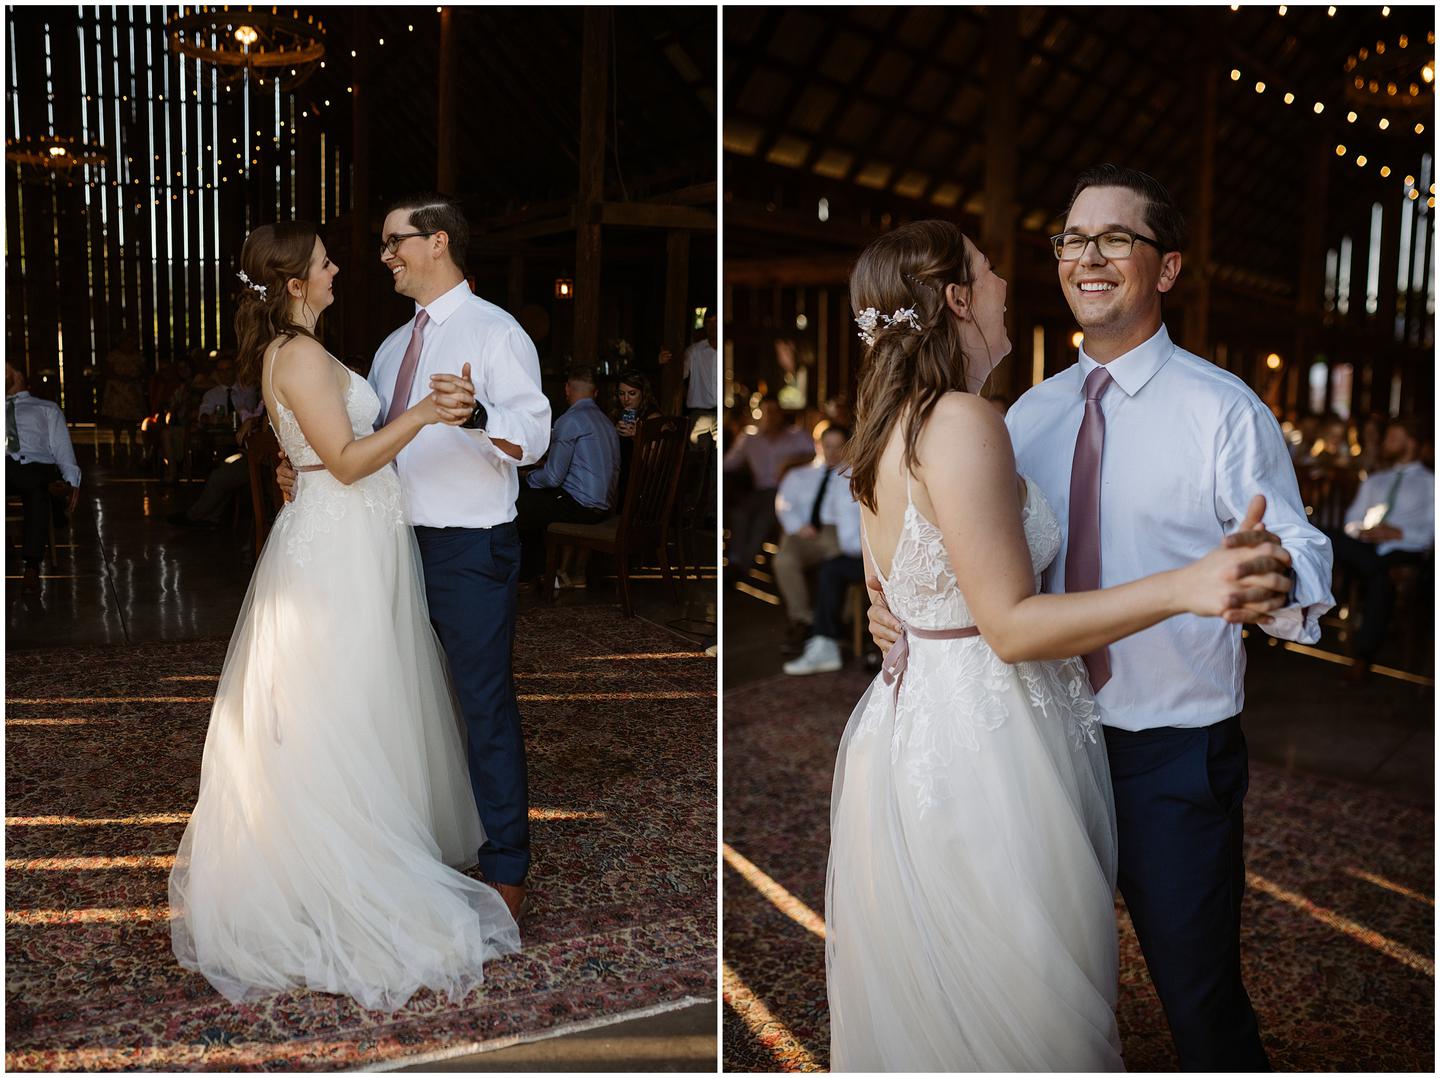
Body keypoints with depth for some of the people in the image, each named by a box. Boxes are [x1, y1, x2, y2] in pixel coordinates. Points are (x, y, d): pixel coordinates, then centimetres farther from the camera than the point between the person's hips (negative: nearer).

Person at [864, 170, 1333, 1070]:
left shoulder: (1223, 409, -9)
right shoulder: (1030, 414, 6)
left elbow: (1307, 560, -16)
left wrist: (1272, 575, -39)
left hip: (1177, 758, -5)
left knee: (1200, 994, 8)